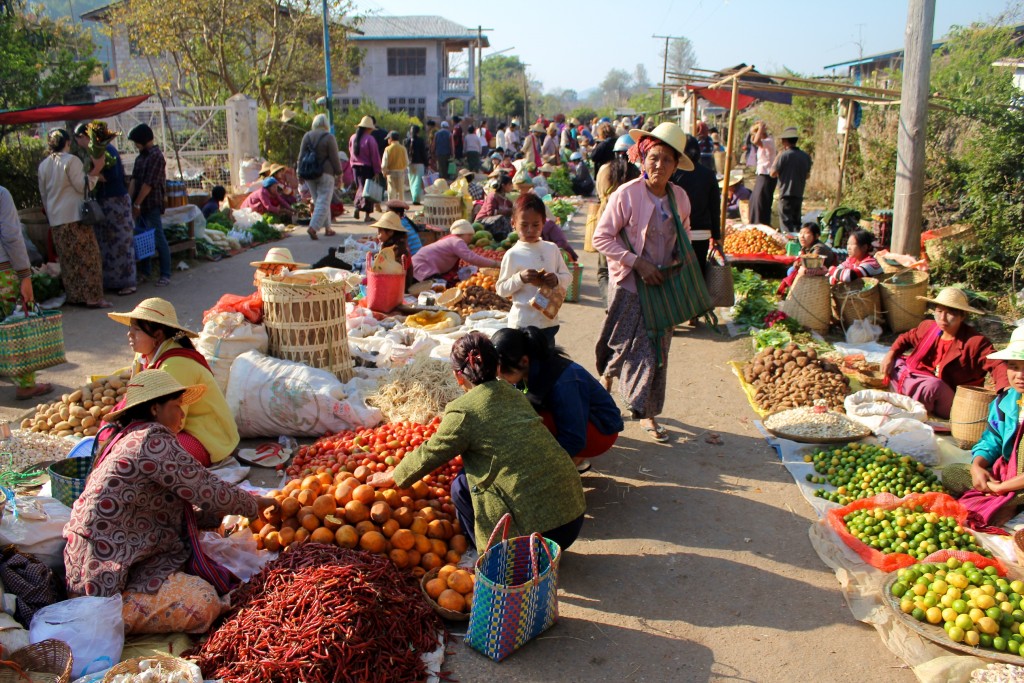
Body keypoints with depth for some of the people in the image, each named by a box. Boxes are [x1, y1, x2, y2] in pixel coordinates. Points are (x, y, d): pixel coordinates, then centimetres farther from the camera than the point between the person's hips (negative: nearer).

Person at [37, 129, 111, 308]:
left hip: (55, 219, 6)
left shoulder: (43, 165, 12)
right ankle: (93, 297, -9)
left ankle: (74, 295, 15)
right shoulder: (71, 160, -7)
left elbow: (43, 193, 18)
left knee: (67, 259, 11)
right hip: (75, 216, -6)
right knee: (88, 256, -5)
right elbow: (82, 186, -11)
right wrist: (95, 171, -10)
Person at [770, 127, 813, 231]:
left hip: (786, 194, -6)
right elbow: (807, 175, 14)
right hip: (799, 194, 6)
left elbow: (773, 173, -9)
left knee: (786, 222, -3)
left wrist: (777, 157, 0)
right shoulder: (806, 156, 5)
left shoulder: (784, 155, -14)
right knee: (796, 222, 15)